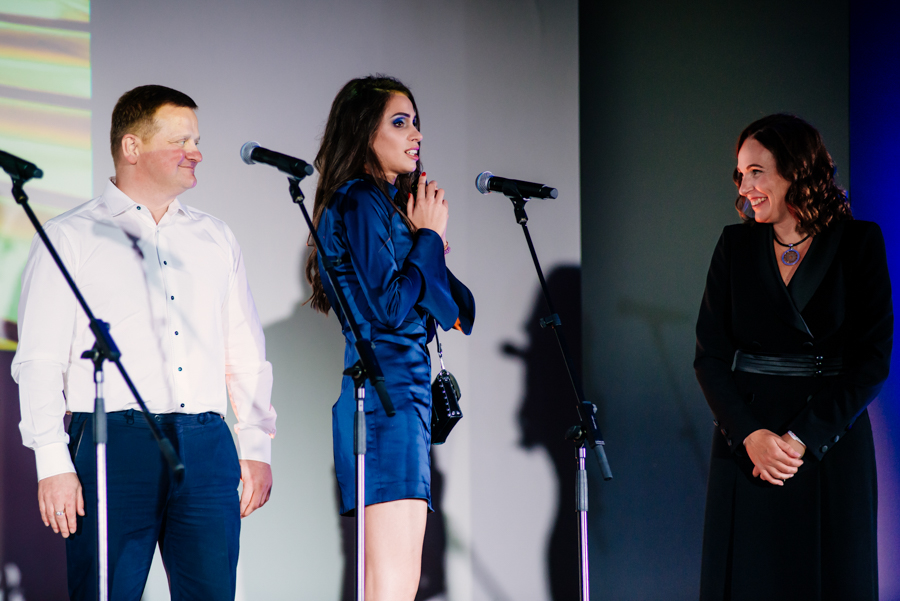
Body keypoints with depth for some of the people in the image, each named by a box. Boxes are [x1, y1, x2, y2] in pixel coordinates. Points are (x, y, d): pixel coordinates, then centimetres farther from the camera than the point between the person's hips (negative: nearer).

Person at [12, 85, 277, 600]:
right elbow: (39, 362, 0)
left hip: (206, 448, 4)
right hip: (113, 441, -4)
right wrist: (53, 463, -9)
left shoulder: (215, 239, 19)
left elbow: (247, 354, 20)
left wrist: (257, 447, 11)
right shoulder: (70, 239, 5)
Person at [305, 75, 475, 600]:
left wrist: (431, 238, 8)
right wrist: (430, 237, -4)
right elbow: (389, 306, -16)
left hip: (405, 386, 10)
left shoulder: (387, 203, 21)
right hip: (387, 393, -10)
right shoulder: (361, 203, -7)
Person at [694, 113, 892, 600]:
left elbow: (872, 360, -7)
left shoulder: (858, 244, -2)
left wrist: (804, 438, -15)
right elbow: (709, 355, 2)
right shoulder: (736, 246, 5)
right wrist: (751, 435, -14)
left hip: (831, 445, -2)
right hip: (746, 445, 2)